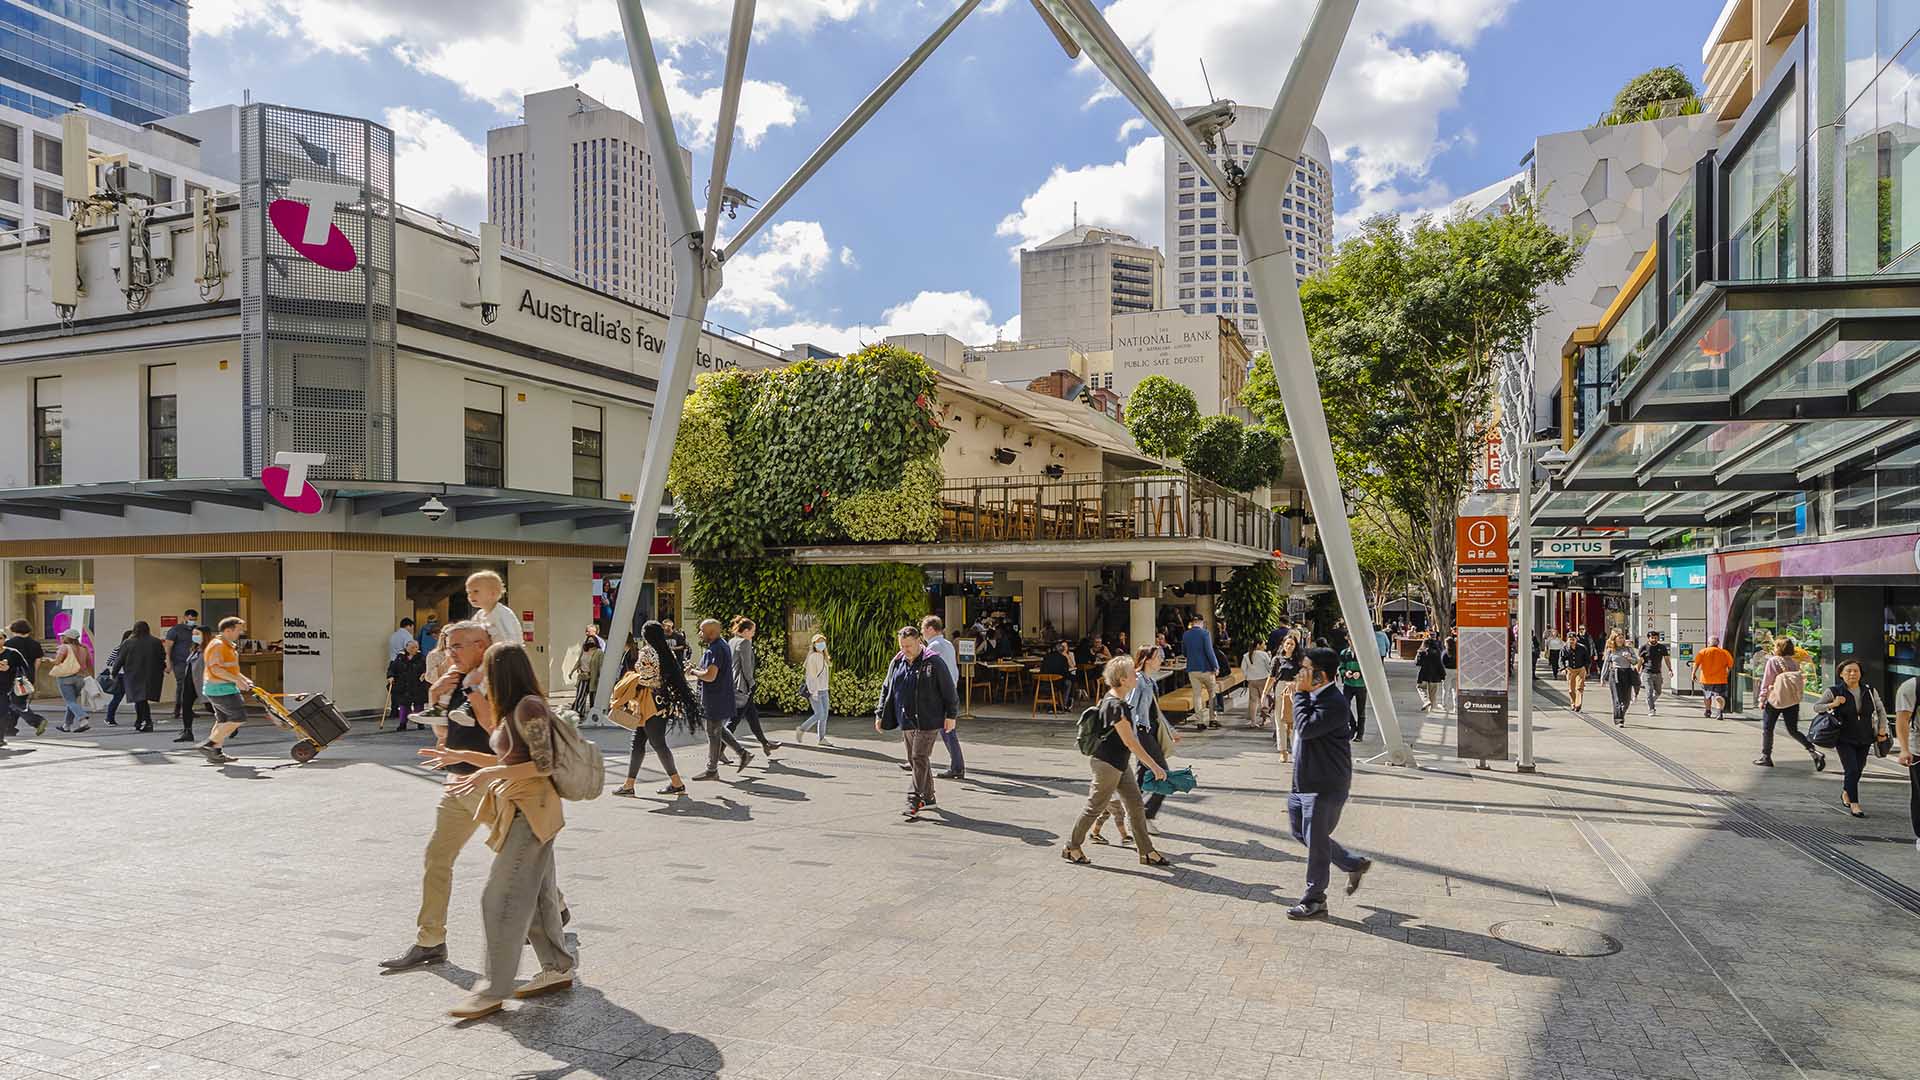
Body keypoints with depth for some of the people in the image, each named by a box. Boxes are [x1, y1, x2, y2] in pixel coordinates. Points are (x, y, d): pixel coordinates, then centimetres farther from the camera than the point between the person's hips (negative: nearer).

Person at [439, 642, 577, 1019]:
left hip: (530, 812, -10)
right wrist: (461, 756, 24)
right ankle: (558, 968, 22)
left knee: (500, 897, -8)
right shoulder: (513, 710, 15)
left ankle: (494, 990, -4)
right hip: (518, 811, 10)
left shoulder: (528, 707, -15)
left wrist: (491, 774, -23)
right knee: (535, 894, 13)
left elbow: (544, 765, -18)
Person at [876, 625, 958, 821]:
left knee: (920, 758, -12)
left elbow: (948, 690, -5)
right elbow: (886, 689, 15)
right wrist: (880, 715, 11)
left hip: (928, 721, -6)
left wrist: (951, 715, -6)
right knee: (914, 760, 12)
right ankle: (928, 797, 27)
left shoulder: (933, 663, -9)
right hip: (907, 722, 6)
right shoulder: (897, 663, 8)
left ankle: (914, 802, -13)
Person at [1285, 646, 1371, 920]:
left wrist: (1300, 694, -24)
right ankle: (1355, 864, 34)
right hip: (1304, 781, 10)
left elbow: (1306, 728, -30)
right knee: (1300, 832, 20)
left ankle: (1314, 901, 16)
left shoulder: (1334, 702, -21)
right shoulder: (1314, 696, 9)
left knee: (1316, 842, 2)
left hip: (1325, 786, -10)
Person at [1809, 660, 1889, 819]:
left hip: (1864, 739, 4)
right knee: (1852, 770, -11)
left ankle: (1846, 793, 39)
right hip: (1844, 739, -4)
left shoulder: (1870, 691, 1)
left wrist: (1882, 730, 8)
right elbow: (1816, 707, -3)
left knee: (1858, 770, 13)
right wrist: (1832, 705, -21)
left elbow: (1880, 710, 13)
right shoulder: (1834, 692, -9)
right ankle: (1854, 804, -4)